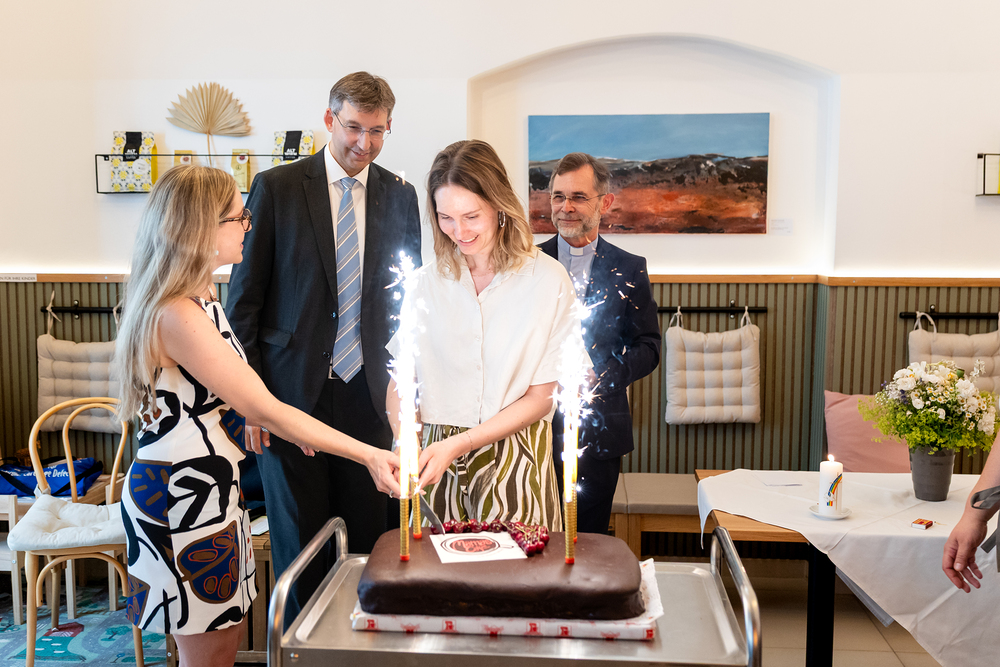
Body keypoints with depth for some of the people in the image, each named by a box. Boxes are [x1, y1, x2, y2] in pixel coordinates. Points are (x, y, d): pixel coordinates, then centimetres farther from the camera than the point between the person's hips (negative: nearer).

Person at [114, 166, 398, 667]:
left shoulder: (197, 300, 8)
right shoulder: (178, 316, -25)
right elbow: (264, 410, -24)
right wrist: (368, 455, -21)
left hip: (208, 486, 10)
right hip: (182, 492, -10)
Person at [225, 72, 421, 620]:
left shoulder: (399, 196, 8)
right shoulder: (277, 188, -1)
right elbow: (244, 297, 0)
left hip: (369, 391, 2)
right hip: (293, 390, -2)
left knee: (368, 535, 9)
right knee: (299, 539, 7)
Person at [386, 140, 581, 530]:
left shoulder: (547, 280, -5)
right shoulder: (426, 282, 4)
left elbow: (540, 397, -5)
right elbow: (399, 381, 3)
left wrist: (458, 444, -13)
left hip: (516, 463, -2)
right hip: (437, 456, 2)